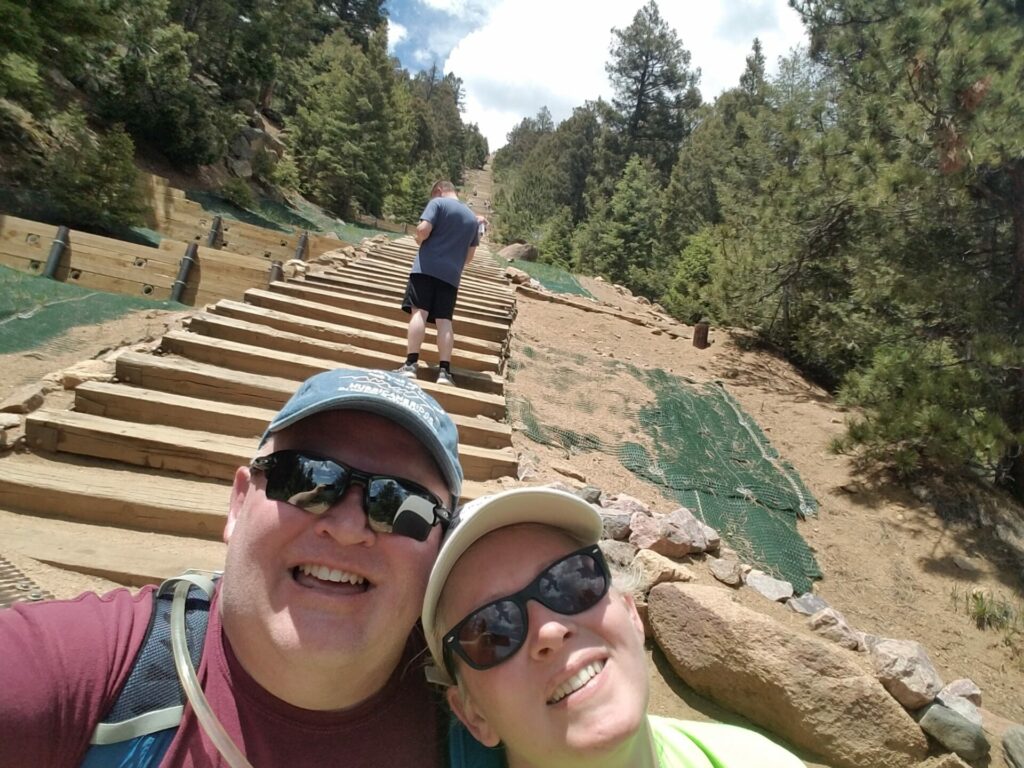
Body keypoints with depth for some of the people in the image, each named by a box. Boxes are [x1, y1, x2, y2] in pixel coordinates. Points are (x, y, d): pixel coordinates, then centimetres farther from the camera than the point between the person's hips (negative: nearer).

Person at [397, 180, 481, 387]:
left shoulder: (438, 203, 2)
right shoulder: (472, 217, 19)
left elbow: (423, 230, -12)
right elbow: (469, 256, 21)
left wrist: (419, 240, 9)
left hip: (427, 267, -4)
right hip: (452, 274, 4)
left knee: (419, 312, -7)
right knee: (444, 319, 1)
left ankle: (411, 364, -14)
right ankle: (444, 370, -7)